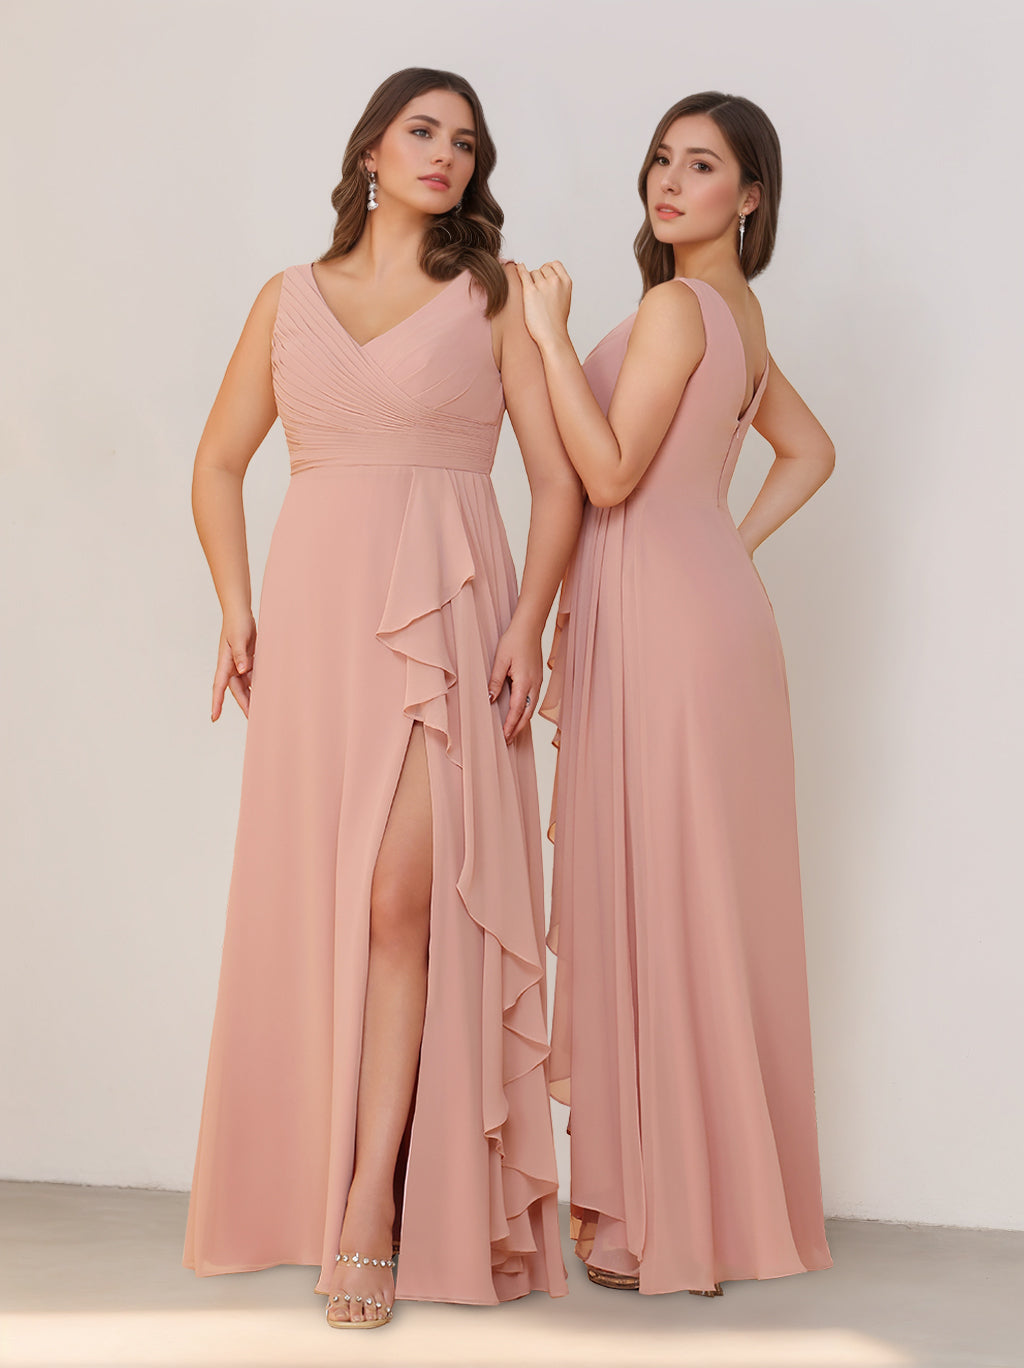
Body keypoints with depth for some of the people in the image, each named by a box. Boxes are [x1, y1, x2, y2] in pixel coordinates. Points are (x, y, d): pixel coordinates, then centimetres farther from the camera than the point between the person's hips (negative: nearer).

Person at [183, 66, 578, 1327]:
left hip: (442, 617, -2)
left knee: (401, 900, -12)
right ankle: (307, 1191, 17)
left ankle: (370, 1209, -7)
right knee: (311, 905, 3)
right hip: (315, 614, 3)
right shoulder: (289, 299, 15)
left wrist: (527, 625, -9)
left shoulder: (494, 298, 8)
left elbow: (559, 476, 3)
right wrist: (236, 606, 4)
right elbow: (218, 466, 18)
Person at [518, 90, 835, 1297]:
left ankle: (671, 1218, 4)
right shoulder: (737, 314, 18)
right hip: (703, 602, 9)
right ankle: (719, 1189, 22)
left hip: (663, 623, -9)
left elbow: (609, 475, -17)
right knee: (701, 906, 12)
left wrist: (550, 333, -13)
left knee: (659, 899, -5)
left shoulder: (676, 306, -11)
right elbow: (810, 452, 27)